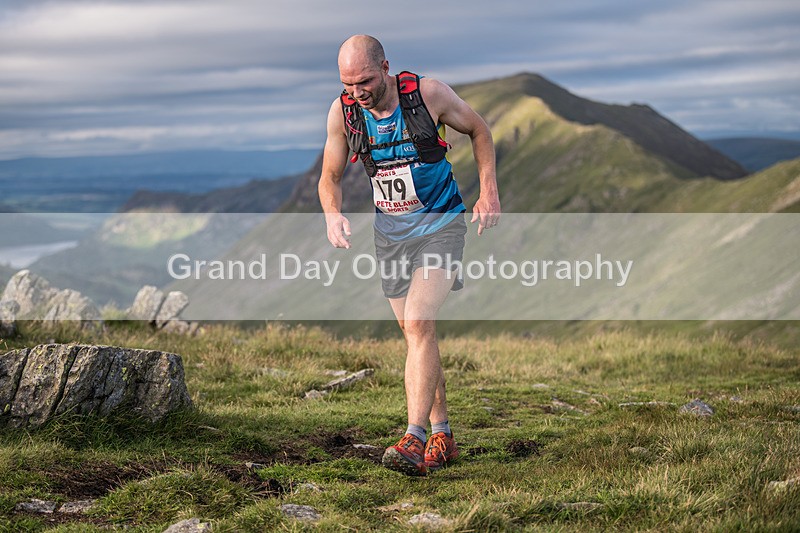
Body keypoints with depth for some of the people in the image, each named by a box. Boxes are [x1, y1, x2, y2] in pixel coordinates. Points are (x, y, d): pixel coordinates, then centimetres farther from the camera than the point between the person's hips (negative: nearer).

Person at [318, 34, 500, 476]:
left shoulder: (428, 94, -16)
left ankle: (414, 438, -24)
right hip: (390, 232, 4)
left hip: (440, 223, -4)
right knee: (417, 335, 8)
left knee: (418, 325, -21)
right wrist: (332, 214, -17)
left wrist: (489, 191, -7)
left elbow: (479, 130, 2)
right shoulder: (342, 112, -8)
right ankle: (442, 437, 21)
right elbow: (330, 176, 4)